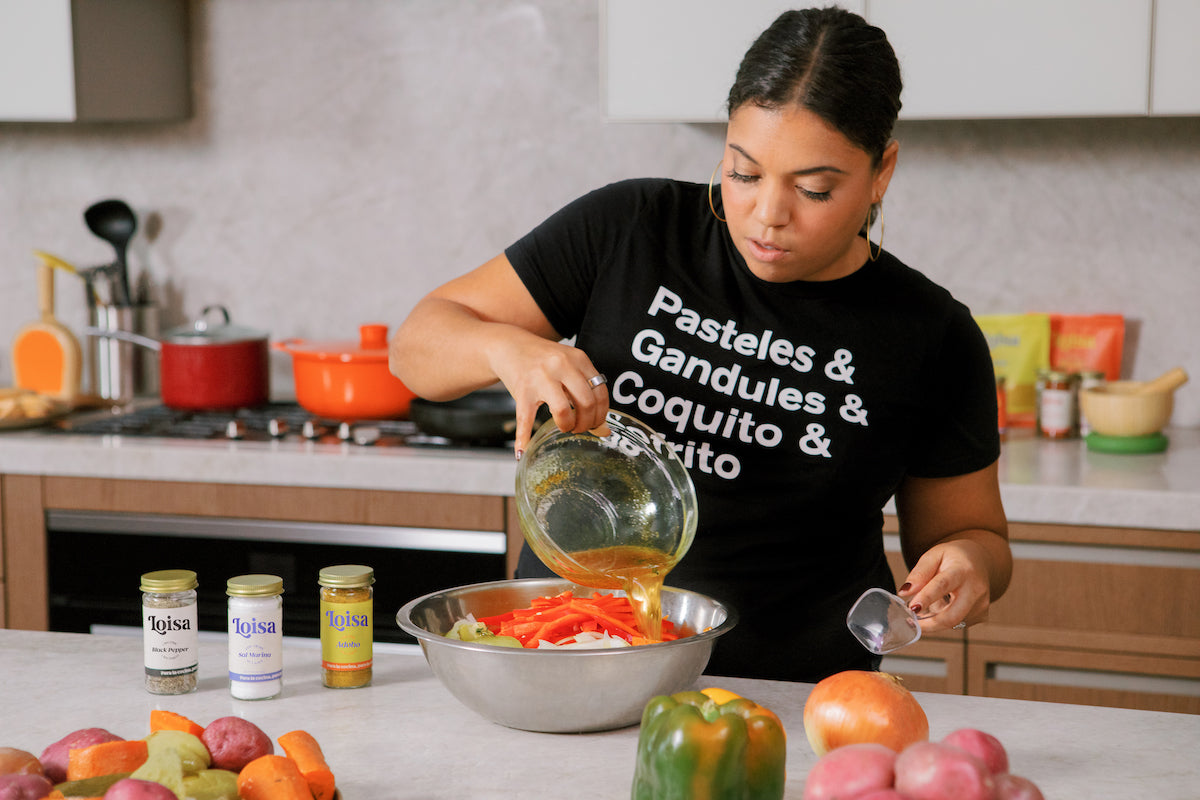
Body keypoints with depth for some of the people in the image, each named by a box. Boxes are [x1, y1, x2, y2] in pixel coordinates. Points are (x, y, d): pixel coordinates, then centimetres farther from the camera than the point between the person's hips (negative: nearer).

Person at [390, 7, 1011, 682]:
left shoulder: (933, 341, 0)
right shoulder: (628, 230, 0)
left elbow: (972, 531, 12)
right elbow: (420, 343, 3)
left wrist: (967, 565, -11)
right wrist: (507, 347, -18)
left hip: (790, 704, 2)